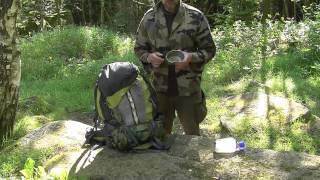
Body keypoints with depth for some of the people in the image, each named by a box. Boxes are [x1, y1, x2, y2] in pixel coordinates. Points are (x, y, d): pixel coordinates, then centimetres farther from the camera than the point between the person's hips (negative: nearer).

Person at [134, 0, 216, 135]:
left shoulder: (196, 17, -7)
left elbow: (209, 49, -2)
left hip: (188, 89, -2)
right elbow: (139, 48, 10)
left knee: (192, 136, 11)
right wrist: (149, 57, -12)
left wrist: (191, 57, -21)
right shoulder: (149, 17, 1)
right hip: (159, 89, 2)